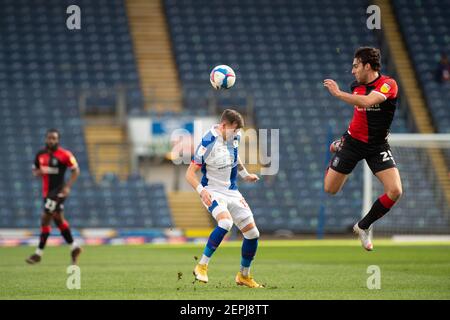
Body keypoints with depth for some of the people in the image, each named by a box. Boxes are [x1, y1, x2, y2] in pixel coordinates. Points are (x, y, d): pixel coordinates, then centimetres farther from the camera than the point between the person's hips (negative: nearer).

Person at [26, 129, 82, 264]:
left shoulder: (64, 155, -11)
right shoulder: (40, 155, 7)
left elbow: (75, 170, -6)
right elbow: (35, 171, 17)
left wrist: (67, 186, -15)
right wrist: (38, 172, -8)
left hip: (58, 191, -7)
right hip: (47, 191, 7)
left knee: (45, 219, -11)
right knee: (58, 220, 15)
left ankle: (39, 253, -4)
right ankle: (74, 248, 28)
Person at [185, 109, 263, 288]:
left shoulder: (235, 137, 1)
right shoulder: (208, 143, -20)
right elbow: (190, 174, -17)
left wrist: (245, 175, 26)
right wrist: (201, 190, -32)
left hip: (232, 192, 7)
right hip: (213, 192, -7)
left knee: (252, 233, 4)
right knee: (225, 223, -35)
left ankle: (244, 276, 24)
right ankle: (202, 266, -23)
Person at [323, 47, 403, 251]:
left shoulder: (388, 84, -18)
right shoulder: (356, 86, 0)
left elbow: (368, 101, -37)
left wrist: (338, 93, -31)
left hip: (377, 146, -3)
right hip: (353, 141, 3)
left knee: (395, 191, -19)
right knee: (330, 189, 5)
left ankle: (363, 227, 4)